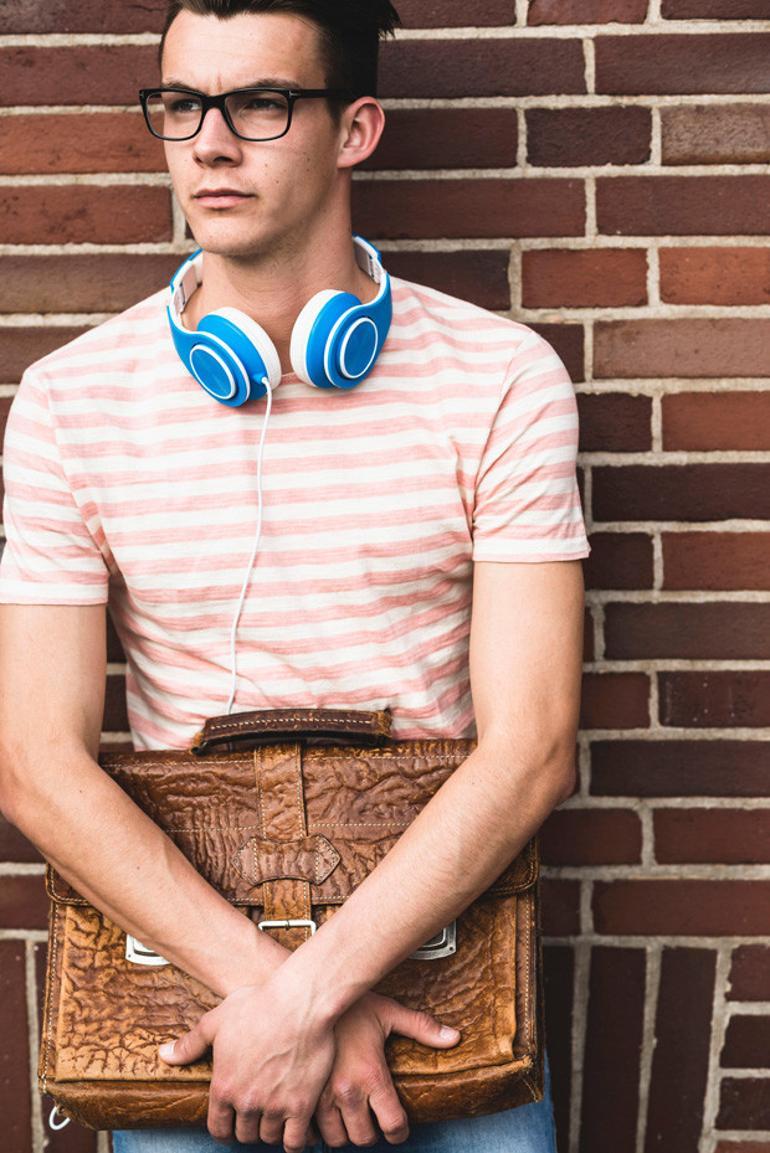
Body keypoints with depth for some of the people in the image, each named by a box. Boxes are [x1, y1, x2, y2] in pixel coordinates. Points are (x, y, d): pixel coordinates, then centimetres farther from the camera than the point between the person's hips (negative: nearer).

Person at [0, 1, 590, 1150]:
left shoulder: (503, 378, -8)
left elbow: (530, 747, -13)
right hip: (181, 947, 1)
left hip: (434, 937, 0)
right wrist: (258, 973, -20)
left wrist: (305, 993, -21)